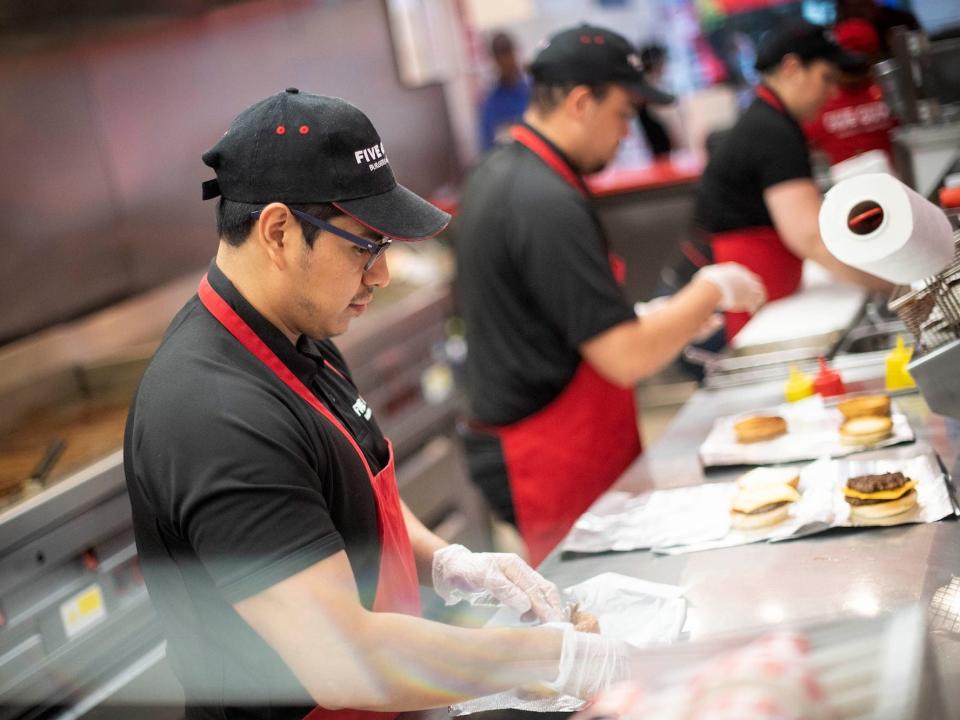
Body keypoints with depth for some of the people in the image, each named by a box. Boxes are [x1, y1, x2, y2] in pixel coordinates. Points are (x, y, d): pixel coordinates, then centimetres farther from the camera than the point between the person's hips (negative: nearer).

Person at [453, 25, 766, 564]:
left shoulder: (498, 176, 10)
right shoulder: (548, 205, -22)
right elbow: (627, 360, -23)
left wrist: (664, 319, 15)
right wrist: (712, 290, -8)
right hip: (561, 467, -10)